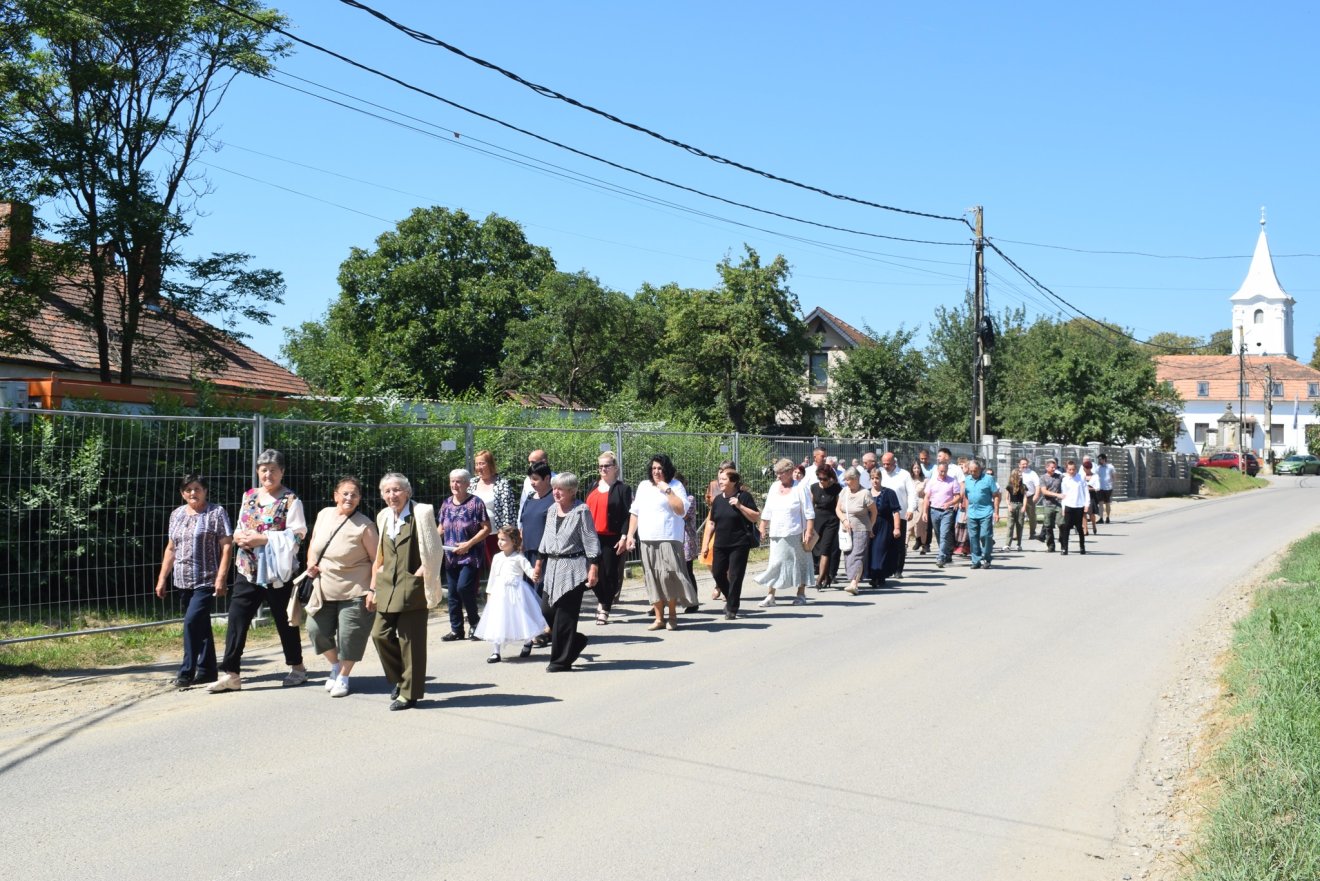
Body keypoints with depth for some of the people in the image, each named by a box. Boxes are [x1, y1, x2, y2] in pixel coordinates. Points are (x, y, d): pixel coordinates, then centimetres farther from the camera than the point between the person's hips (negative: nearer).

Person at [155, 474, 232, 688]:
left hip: (207, 581, -6)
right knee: (201, 626, 10)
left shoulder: (216, 513, -3)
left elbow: (226, 546, -8)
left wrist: (221, 577, -16)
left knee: (192, 621, -15)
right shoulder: (176, 514, 13)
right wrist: (162, 578, 13)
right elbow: (171, 548, 18)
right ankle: (207, 671, 17)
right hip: (184, 582, 6)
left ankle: (187, 671, -7)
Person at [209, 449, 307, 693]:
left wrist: (263, 538, -20)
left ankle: (297, 667, 24)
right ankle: (230, 674, 2)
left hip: (277, 571, -5)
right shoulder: (249, 496, 11)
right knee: (237, 618, -2)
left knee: (284, 620, 7)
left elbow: (296, 535, -15)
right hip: (248, 569, 5)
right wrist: (240, 536, -5)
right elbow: (239, 527, 19)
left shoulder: (290, 500, -7)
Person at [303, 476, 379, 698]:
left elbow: (377, 559, -12)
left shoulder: (364, 525, -14)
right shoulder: (324, 515, 4)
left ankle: (343, 677, 23)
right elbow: (313, 543, 21)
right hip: (324, 590, 5)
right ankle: (335, 666, 31)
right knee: (316, 630, 4)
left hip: (354, 592, -5)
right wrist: (310, 564, 4)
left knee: (349, 636, 0)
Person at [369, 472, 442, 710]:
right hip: (387, 586, 6)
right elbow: (380, 556, 18)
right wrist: (372, 588, 15)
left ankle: (409, 693, 11)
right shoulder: (384, 516, 12)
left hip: (412, 586, -6)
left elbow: (434, 552, -7)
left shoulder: (422, 513, -8)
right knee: (380, 634, 1)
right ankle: (401, 679, 23)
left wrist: (418, 575, -10)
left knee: (410, 639, -1)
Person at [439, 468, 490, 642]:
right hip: (451, 556, 6)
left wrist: (469, 544, -18)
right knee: (452, 593, 7)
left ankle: (474, 622, 5)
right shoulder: (447, 504, 8)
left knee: (464, 587, -17)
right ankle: (456, 629, 16)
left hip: (471, 556, -6)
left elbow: (486, 528, -9)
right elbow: (441, 528, 16)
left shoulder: (475, 503, -8)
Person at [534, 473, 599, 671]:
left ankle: (562, 660, 4)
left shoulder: (581, 511, -7)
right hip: (553, 565, 7)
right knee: (548, 610, 4)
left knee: (564, 615, -5)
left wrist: (593, 568, -15)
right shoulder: (552, 510, 13)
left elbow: (590, 541, -10)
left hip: (573, 567, -7)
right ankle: (576, 642, 26)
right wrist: (539, 562, 18)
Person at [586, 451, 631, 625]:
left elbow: (628, 515, -5)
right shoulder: (593, 488, 16)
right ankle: (602, 601, 24)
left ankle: (605, 608, 10)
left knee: (610, 574, 0)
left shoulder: (623, 489, 0)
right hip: (592, 538, 4)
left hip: (612, 539, -4)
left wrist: (624, 537, -13)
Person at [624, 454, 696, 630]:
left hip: (669, 540, -5)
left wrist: (667, 490, -13)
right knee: (652, 579, 3)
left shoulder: (675, 485, 1)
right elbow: (635, 512, 18)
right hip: (647, 541, 5)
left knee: (668, 577, -11)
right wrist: (630, 535, 11)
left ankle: (672, 615, 3)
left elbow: (681, 510, -13)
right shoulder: (643, 486, 16)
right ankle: (659, 618, 7)